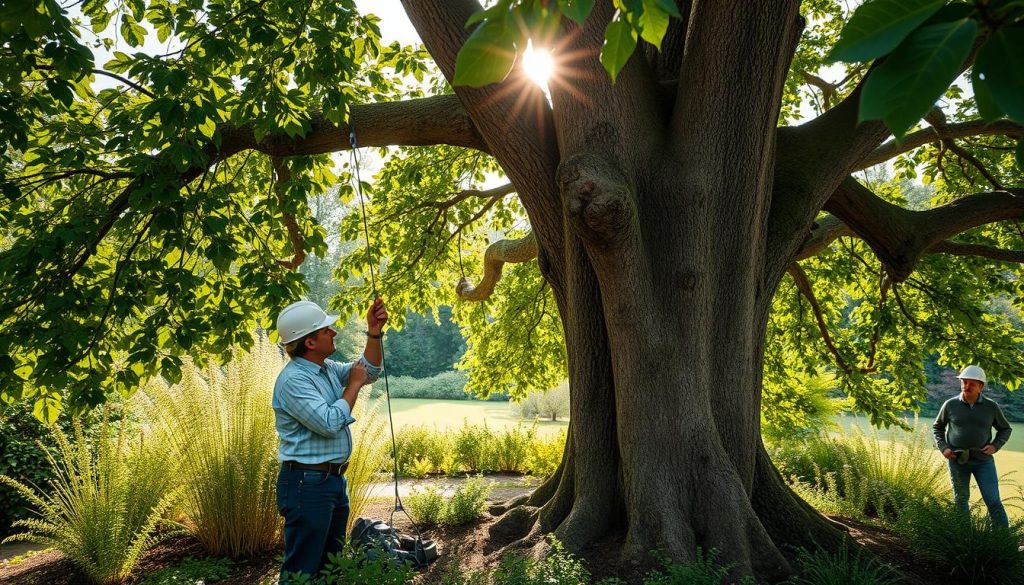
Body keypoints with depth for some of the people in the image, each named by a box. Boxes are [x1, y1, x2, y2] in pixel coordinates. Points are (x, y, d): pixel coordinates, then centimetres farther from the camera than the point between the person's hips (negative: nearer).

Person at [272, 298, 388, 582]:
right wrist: (353, 385, -12)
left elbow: (370, 371, 17)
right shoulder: (293, 380, -19)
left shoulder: (327, 369, 9)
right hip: (307, 484, -9)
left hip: (334, 480, 9)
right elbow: (329, 423, -25)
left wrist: (374, 333, 3)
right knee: (302, 570, -2)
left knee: (331, 565, 18)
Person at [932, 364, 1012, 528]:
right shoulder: (950, 405, -3)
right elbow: (937, 427, 11)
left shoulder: (991, 407, -2)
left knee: (993, 501, -3)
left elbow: (1005, 429, 12)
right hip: (957, 460, 1)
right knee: (961, 500, 12)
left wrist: (995, 446, -5)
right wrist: (943, 447, -3)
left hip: (984, 461, 0)